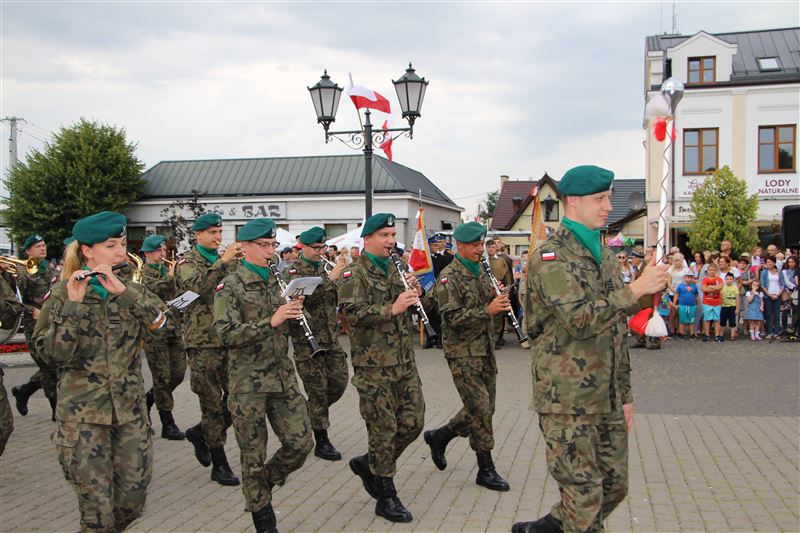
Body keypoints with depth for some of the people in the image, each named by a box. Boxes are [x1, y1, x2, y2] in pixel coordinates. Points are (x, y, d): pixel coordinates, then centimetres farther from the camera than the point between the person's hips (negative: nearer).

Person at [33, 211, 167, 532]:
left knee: (133, 500, 9)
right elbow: (52, 353, -14)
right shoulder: (62, 294, -5)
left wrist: (122, 291, -22)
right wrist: (73, 304, -22)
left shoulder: (131, 290, 7)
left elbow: (160, 321, -11)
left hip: (130, 408, 4)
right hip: (83, 413, -3)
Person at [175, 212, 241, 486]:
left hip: (230, 339, 6)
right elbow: (198, 287, -25)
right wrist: (222, 262, -32)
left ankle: (200, 433, 29)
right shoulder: (187, 263, -4)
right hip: (202, 342, -6)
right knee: (213, 403, 0)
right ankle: (219, 464, 11)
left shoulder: (227, 261, 15)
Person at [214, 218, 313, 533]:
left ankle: (264, 483, 29)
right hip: (248, 383, -5)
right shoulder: (230, 287, -9)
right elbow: (227, 335, -20)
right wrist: (271, 321, -29)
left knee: (300, 443, 3)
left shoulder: (274, 281, 10)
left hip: (283, 377, 6)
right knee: (254, 455, 5)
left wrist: (293, 314, -2)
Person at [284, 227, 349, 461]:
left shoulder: (325, 268, 13)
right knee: (317, 389, -1)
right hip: (307, 339, -6)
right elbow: (304, 297, -25)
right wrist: (329, 279, -28)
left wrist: (342, 273, -4)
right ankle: (321, 441, 9)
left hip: (331, 336, 6)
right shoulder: (294, 271, -7)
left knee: (340, 381, 6)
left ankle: (312, 414, 31)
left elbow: (339, 298, 11)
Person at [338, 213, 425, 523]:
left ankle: (368, 464, 28)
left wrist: (413, 293, 0)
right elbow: (354, 312, -20)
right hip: (374, 366, -7)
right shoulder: (355, 274, -7)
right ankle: (386, 497, 14)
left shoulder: (394, 270, 16)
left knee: (413, 422, 8)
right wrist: (391, 309, -30)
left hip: (404, 361, 7)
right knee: (384, 428, 0)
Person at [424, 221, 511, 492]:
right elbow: (452, 317, -21)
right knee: (480, 408, -5)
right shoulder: (449, 277, -13)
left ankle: (439, 436, 30)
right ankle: (486, 470, 7)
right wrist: (487, 310, -27)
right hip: (463, 353, -8)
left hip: (485, 350, 8)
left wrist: (497, 298, 0)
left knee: (484, 407, 12)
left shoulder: (480, 272, 13)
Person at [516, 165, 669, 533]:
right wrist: (636, 290, -24)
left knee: (614, 487, 15)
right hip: (568, 402, -8)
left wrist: (624, 393, 18)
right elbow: (580, 320, -25)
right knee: (584, 497, 0)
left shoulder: (604, 254, 15)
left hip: (607, 400, 8)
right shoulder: (552, 256, -12)